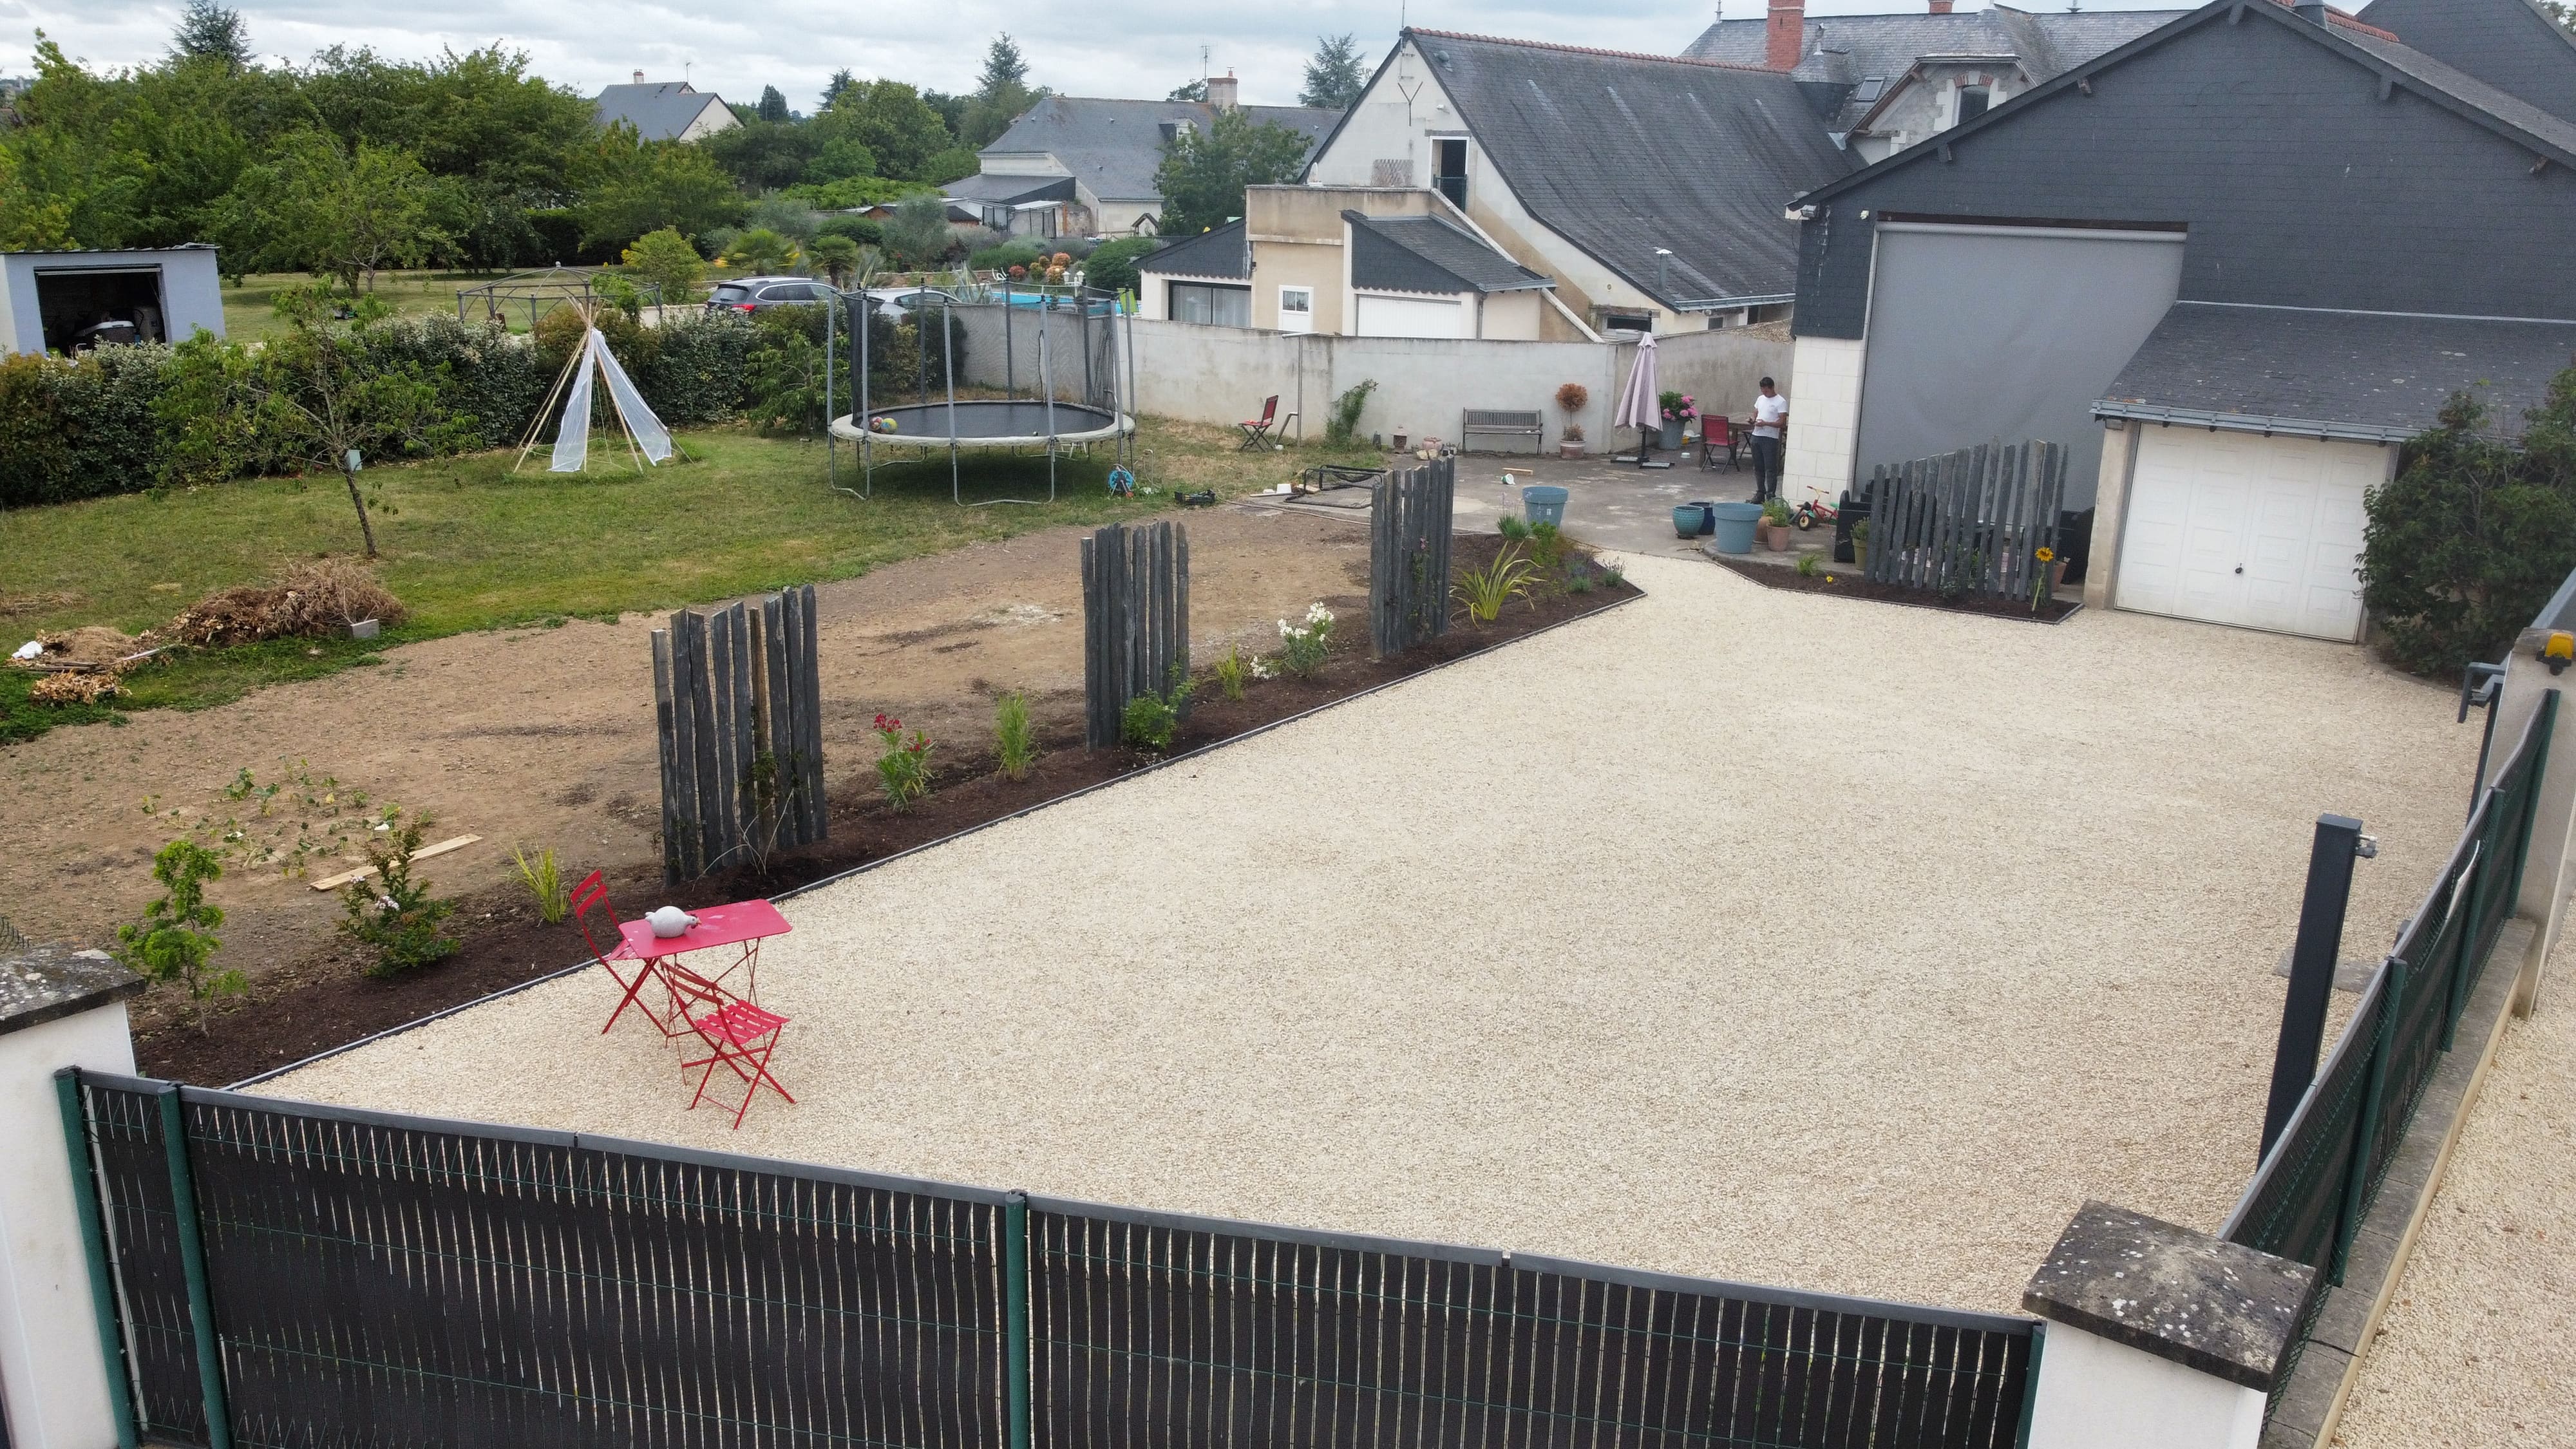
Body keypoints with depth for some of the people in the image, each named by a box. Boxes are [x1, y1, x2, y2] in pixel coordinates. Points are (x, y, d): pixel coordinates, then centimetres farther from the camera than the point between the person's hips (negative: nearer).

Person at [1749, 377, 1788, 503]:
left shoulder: (1781, 402, -7)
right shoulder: (1760, 399, 14)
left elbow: (1782, 423, -13)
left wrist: (1765, 423, -21)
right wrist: (1753, 421, -1)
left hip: (1770, 439, -7)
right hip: (1757, 436, 7)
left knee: (1770, 468, -6)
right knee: (1758, 467, 11)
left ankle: (1771, 495, -3)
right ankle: (1760, 493, 19)